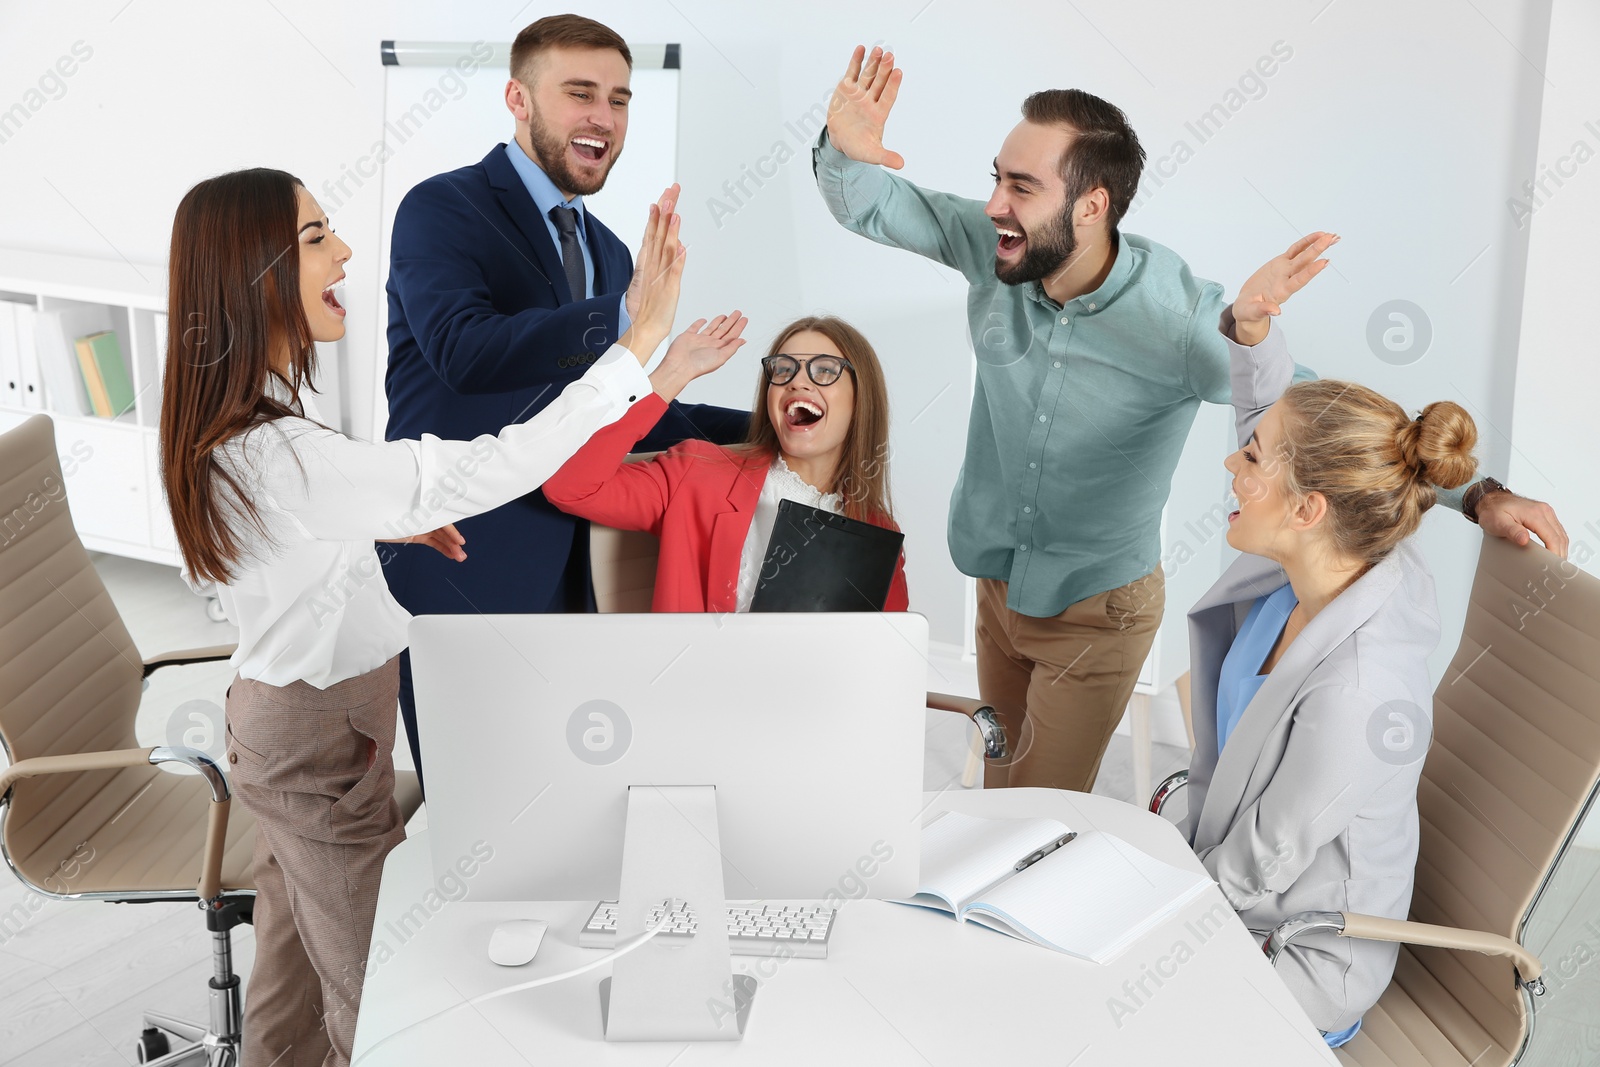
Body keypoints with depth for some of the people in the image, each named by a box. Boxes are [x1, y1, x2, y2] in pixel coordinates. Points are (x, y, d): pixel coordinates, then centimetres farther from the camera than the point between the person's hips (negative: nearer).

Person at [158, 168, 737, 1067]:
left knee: (298, 942, 25)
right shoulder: (272, 454, -34)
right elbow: (477, 477, -39)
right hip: (321, 740, -10)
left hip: (281, 713, 10)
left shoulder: (237, 423, 0)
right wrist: (641, 340, -39)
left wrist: (393, 523, 7)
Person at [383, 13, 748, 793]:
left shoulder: (608, 252, 15)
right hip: (458, 577, -7)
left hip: (561, 579, 7)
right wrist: (624, 314, -38)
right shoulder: (443, 210, -7)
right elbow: (462, 349, -26)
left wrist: (763, 430, 13)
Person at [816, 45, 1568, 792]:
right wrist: (846, 151, -29)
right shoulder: (995, 247, -16)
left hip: (1095, 612, -4)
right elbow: (870, 206, -5)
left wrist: (1477, 493, -27)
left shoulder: (1180, 322, -27)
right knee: (998, 792, 21)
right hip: (997, 582, 5)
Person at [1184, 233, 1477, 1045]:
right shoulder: (1319, 565, -13)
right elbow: (1268, 410, 4)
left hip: (1300, 961, -8)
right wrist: (1249, 324, -14)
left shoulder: (1353, 695, -37)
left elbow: (1256, 867, -24)